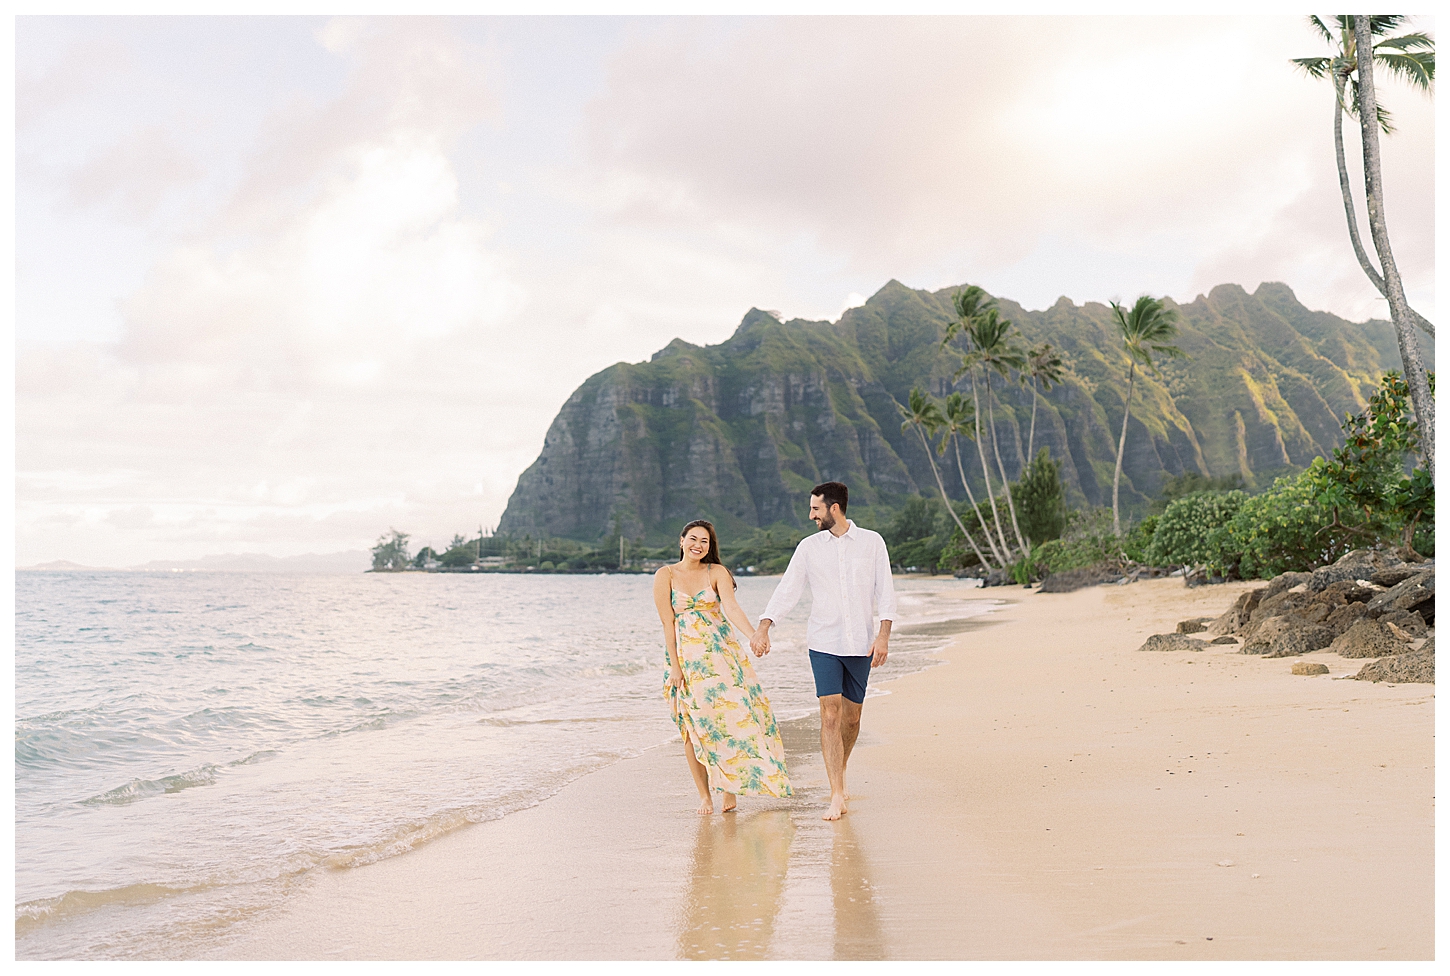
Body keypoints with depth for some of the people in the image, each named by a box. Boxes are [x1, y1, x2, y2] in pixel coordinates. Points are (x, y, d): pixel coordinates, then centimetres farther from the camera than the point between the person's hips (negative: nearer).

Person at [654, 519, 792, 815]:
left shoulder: (717, 572, 4)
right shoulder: (666, 575, 1)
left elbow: (732, 608, -11)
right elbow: (667, 623, -3)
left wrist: (754, 635, -29)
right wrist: (675, 666, -8)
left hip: (721, 654, 1)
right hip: (685, 656, -1)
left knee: (732, 715, -10)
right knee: (694, 726, 0)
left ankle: (731, 786, 4)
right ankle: (704, 795, 10)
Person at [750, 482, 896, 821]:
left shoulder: (872, 542, 2)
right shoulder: (809, 547, 4)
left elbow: (885, 592, 1)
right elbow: (787, 590, 1)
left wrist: (884, 634, -10)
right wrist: (763, 627, -11)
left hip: (860, 644, 0)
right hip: (823, 643, 0)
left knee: (852, 717, 10)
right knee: (830, 715, -10)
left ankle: (840, 773, 36)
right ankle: (837, 796, -8)